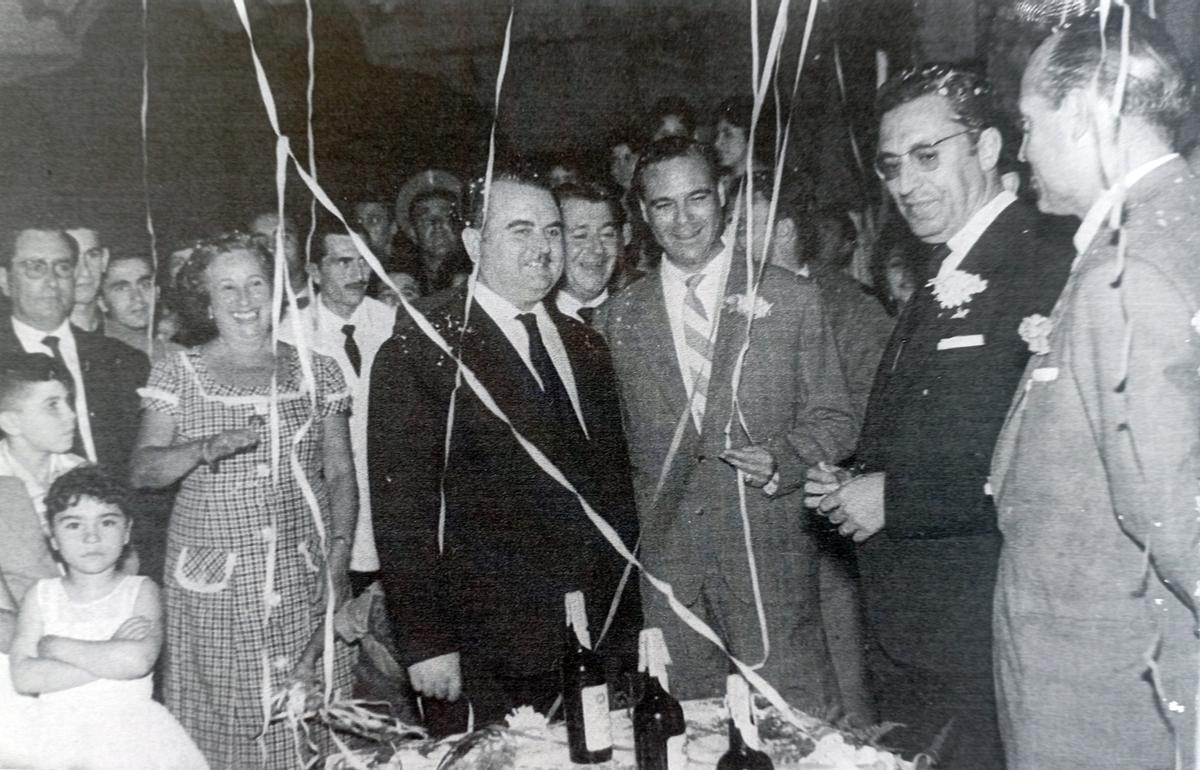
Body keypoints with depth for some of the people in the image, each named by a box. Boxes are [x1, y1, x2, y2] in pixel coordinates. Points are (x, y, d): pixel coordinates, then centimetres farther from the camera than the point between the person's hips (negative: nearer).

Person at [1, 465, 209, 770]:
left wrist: (56, 646, -7)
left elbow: (139, 660, -15)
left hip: (124, 725, -3)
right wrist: (110, 652, -10)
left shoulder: (141, 591, 4)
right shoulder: (41, 596, 10)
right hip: (53, 727, 3)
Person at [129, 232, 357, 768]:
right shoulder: (177, 372, 3)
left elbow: (340, 473, 9)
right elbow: (143, 472, -3)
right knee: (220, 718, 2)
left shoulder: (315, 371, 7)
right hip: (213, 582, -1)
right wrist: (209, 448, -21)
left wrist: (339, 553, -3)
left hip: (303, 581, 1)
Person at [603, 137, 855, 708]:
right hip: (667, 553, 2)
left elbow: (833, 419, 4)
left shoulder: (792, 300, 1)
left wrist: (781, 459, -15)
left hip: (768, 552, -2)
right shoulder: (622, 315, 8)